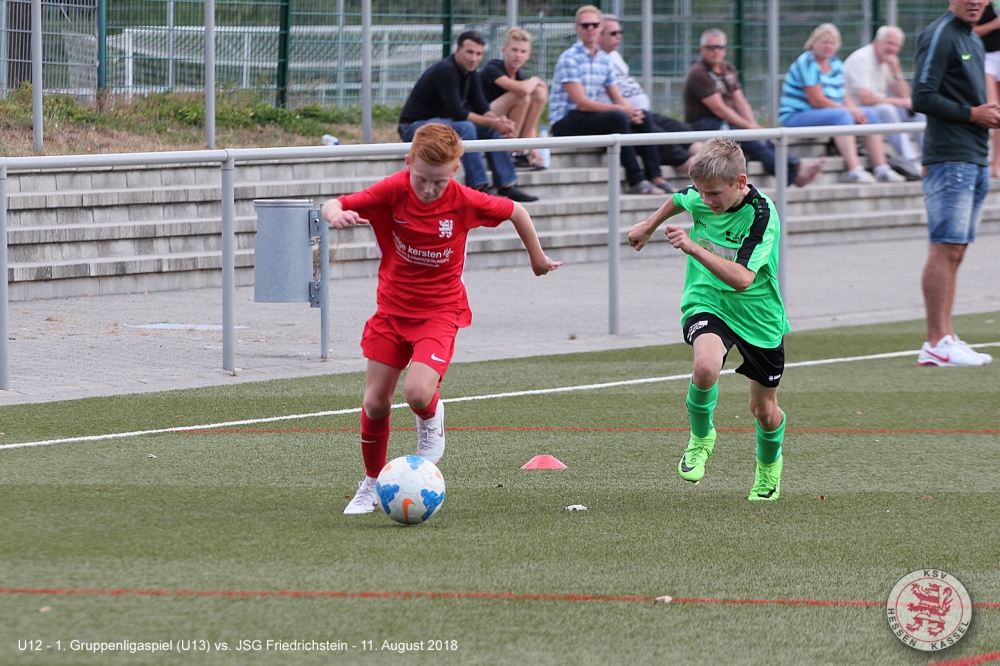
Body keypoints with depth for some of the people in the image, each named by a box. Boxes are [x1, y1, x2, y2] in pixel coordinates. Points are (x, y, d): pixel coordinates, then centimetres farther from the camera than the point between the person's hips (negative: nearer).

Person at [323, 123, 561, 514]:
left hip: (440, 311, -2)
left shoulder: (463, 202, -16)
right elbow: (335, 206, -15)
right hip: (392, 309, 2)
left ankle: (431, 423, 13)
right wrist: (336, 215, -40)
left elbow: (515, 211, 2)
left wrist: (536, 256, 16)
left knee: (417, 392, -25)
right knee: (375, 403, 3)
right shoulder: (393, 191, -15)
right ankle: (371, 485, 25)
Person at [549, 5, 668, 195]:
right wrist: (621, 109, -22)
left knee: (642, 118, -1)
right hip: (565, 123, -8)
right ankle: (636, 182, -31)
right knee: (618, 118, -30)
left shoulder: (604, 59, 12)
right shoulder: (569, 58, -14)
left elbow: (618, 98, 10)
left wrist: (632, 111, -13)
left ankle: (655, 177, -6)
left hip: (590, 116, 8)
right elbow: (582, 102, -20)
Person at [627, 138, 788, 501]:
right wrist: (649, 225, 30)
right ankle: (700, 437, -3)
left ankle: (769, 464, 46)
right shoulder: (701, 196, -11)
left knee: (765, 410, 11)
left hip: (758, 313, -2)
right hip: (706, 302, 2)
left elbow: (741, 278, -34)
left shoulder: (762, 215, -26)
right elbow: (680, 199, 16)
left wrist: (693, 248, -41)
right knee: (706, 366, -32)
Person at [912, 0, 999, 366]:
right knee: (945, 249, -10)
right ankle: (937, 343, -10)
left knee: (954, 251, 9)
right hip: (949, 157, -9)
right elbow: (923, 98, -17)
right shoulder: (939, 36, -9)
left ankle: (945, 339, 10)